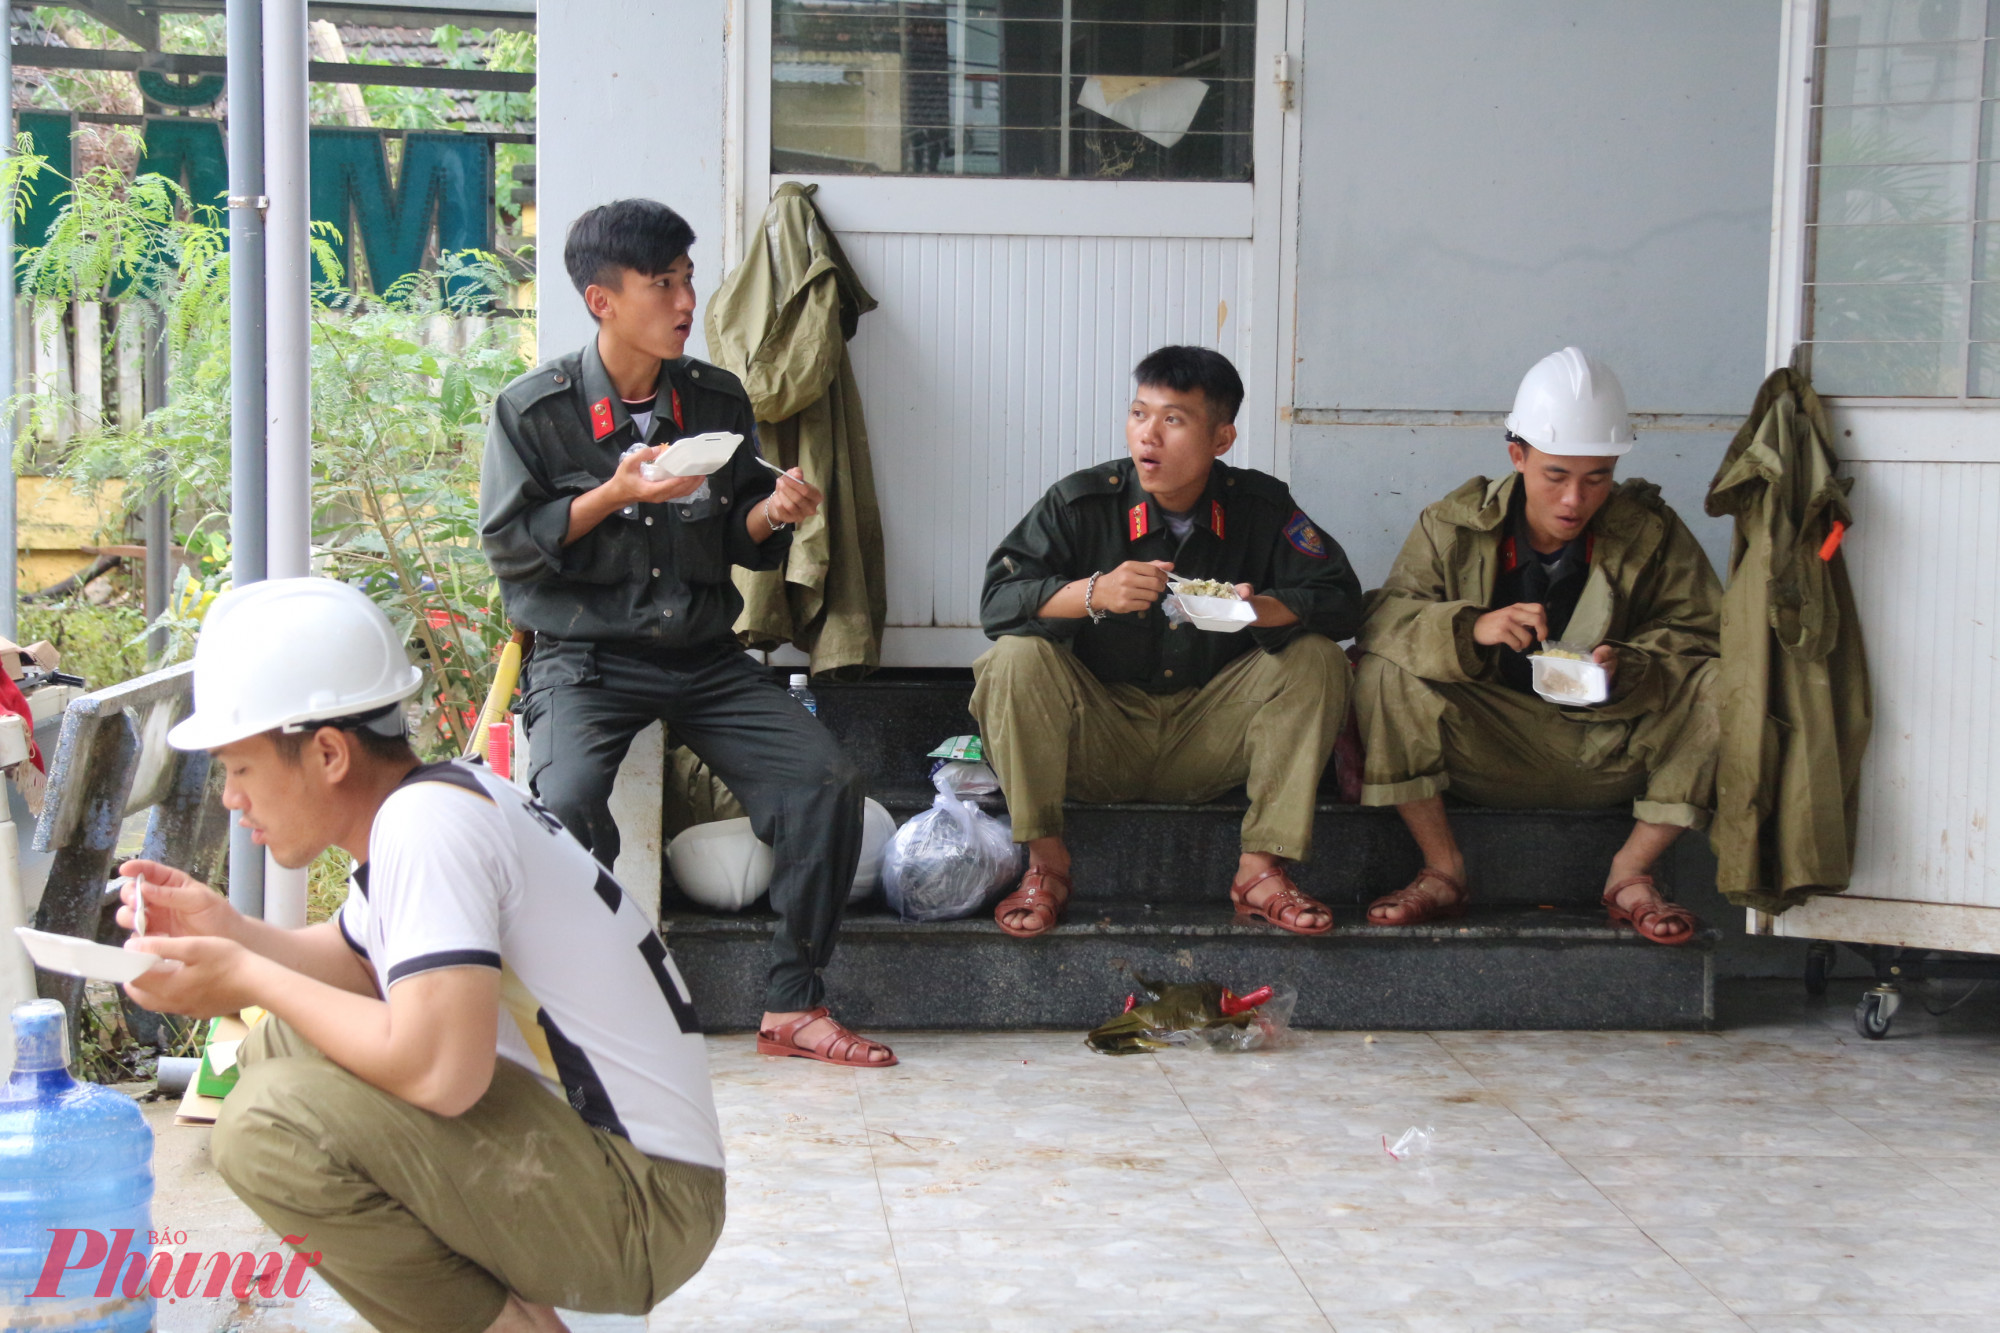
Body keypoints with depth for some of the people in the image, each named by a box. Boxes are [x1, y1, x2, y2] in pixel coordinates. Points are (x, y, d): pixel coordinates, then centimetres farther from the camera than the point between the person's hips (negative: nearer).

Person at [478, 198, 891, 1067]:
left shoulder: (718, 400, 9)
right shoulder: (533, 409, -3)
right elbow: (508, 545, -6)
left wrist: (772, 515, -9)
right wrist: (616, 493, -16)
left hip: (705, 657, 4)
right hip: (585, 658, -4)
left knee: (828, 781, -16)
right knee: (568, 799, -32)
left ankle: (791, 1005, -6)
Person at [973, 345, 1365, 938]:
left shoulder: (1260, 507, -4)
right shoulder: (1082, 502, -9)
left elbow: (1339, 599, -7)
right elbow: (998, 599, -16)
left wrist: (1262, 610, -29)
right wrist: (1093, 594, -34)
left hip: (1207, 742, 2)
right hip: (1099, 739, -1)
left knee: (1316, 660, -18)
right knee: (1018, 659, -28)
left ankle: (1261, 867, -15)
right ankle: (1045, 862, -15)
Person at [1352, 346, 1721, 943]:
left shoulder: (1652, 533, -2)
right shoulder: (1453, 527, -3)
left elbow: (1697, 638, -7)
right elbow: (1383, 619, -12)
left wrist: (1626, 671, -29)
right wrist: (1472, 627, -31)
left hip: (1607, 756, 0)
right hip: (1484, 753, 0)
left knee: (1719, 687, -23)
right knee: (1382, 671, -24)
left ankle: (1631, 874, -9)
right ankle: (1443, 871, -13)